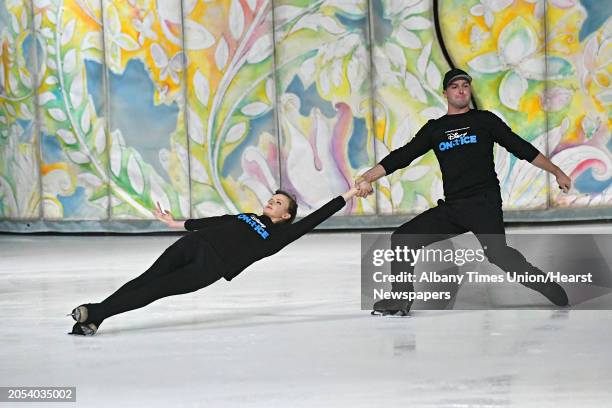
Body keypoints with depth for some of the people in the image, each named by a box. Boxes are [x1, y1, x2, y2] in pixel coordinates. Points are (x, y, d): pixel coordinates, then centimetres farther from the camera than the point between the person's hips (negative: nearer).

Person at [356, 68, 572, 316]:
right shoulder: (434, 129, 16)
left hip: (485, 204, -4)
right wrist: (368, 177, 1)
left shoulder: (484, 120, 9)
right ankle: (399, 302, 8)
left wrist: (556, 172, 6)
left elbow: (521, 147, 9)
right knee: (402, 238, -3)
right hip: (450, 209, 4)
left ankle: (555, 294, -13)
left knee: (496, 252, -25)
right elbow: (402, 156, 12)